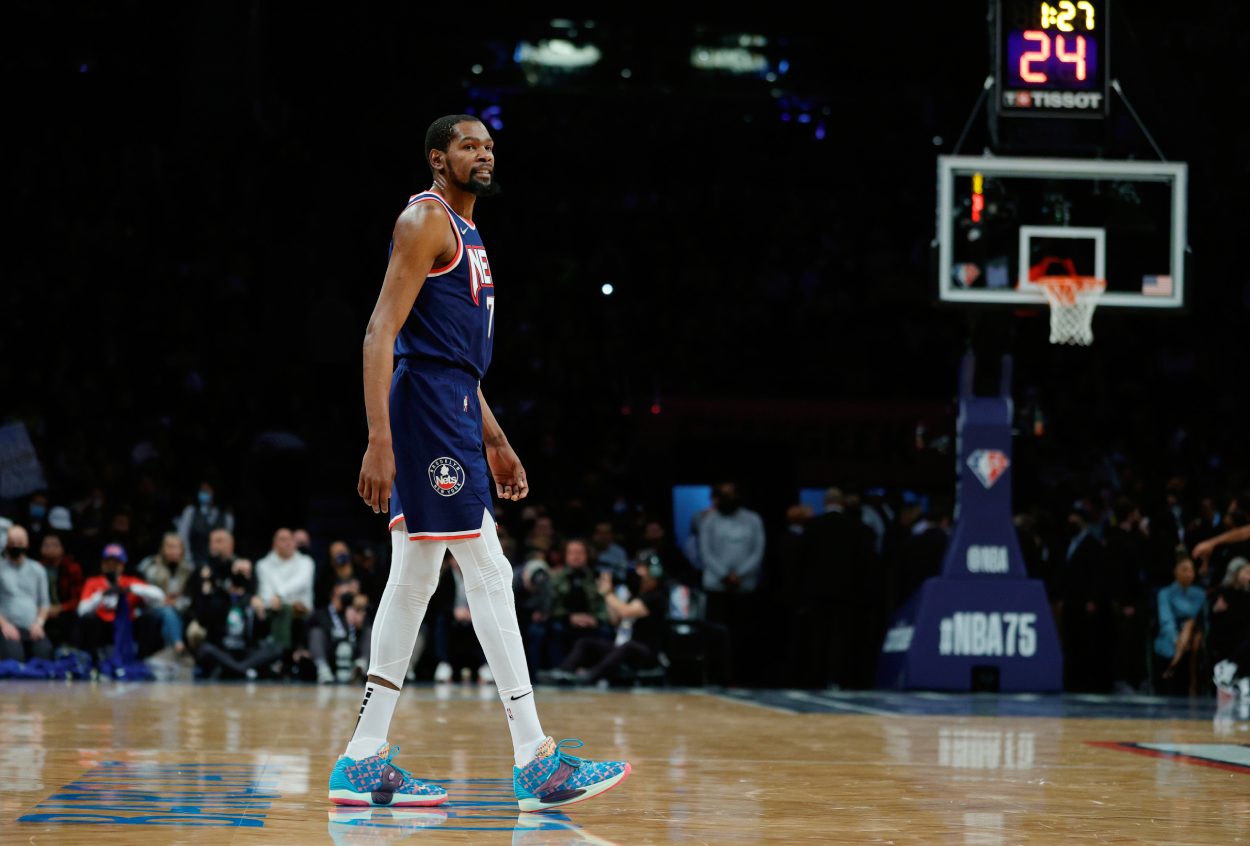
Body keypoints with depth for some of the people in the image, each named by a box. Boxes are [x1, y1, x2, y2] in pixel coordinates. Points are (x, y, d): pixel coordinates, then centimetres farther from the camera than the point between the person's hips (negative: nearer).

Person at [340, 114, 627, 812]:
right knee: (489, 574, -10)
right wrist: (380, 443, -24)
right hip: (428, 406, -10)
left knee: (414, 582, 8)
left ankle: (364, 762, 10)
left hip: (455, 413, 10)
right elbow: (382, 333, -17)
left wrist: (494, 440, 24)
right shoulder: (426, 219, -9)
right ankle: (535, 761, -10)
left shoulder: (467, 234, 21)